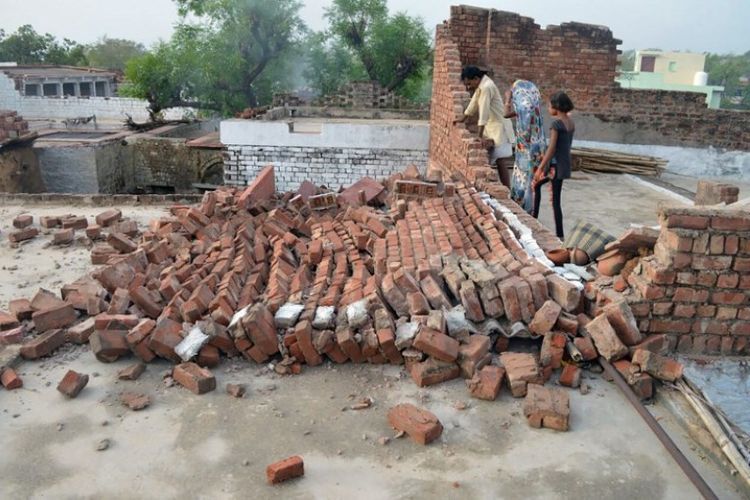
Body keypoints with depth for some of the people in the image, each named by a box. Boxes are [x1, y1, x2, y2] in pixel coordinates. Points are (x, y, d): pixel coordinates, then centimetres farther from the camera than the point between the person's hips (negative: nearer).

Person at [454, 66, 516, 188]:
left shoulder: (486, 87, -21)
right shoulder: (479, 86, 9)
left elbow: (484, 113, -26)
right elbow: (474, 103, 24)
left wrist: (480, 136, -29)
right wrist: (462, 118, 31)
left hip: (498, 127, -9)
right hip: (490, 128, 9)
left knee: (501, 161, -10)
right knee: (495, 161, 8)